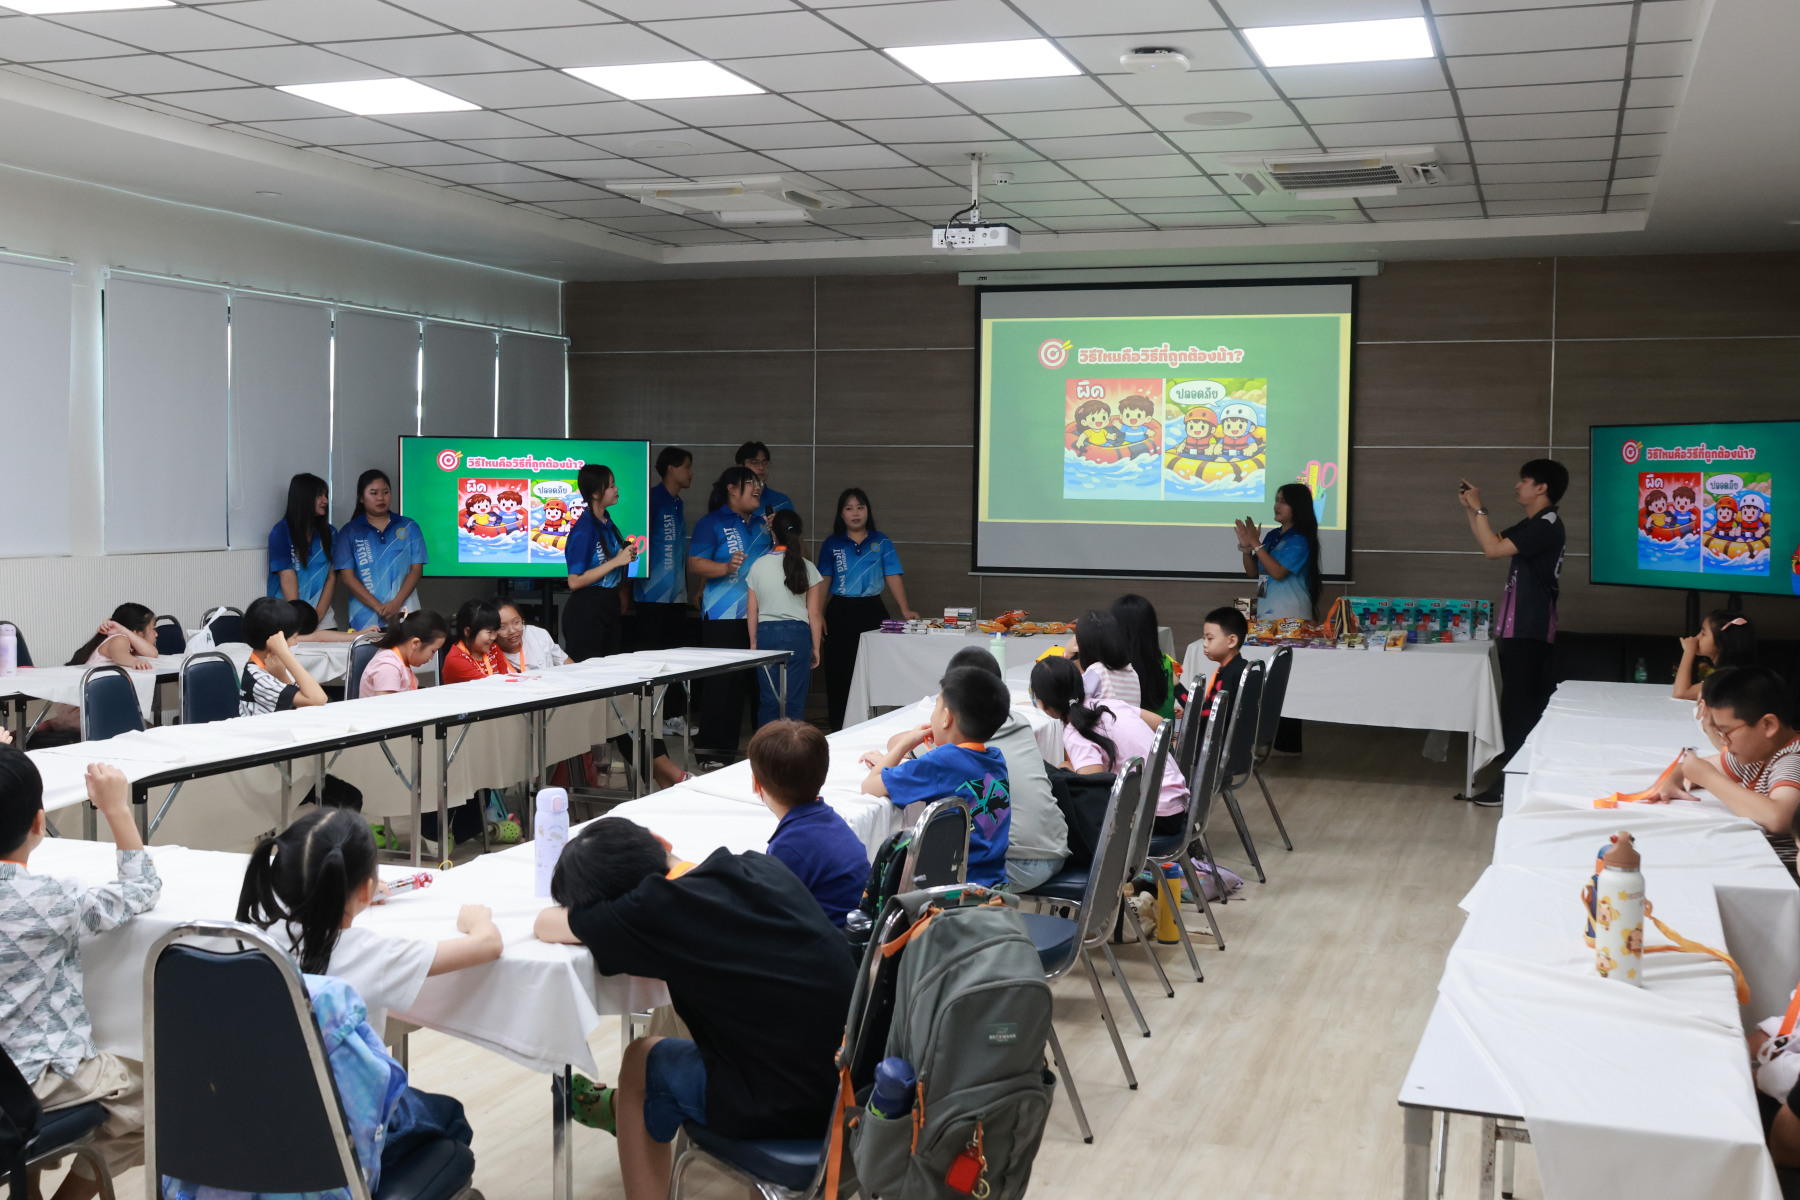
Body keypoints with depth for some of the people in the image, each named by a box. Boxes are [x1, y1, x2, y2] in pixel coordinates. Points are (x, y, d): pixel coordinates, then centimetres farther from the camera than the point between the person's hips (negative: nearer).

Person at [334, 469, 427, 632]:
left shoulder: (409, 527, 11)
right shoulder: (350, 532, 8)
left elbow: (416, 569, 4)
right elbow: (347, 576, 0)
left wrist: (397, 603, -11)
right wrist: (378, 607, -12)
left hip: (404, 616, 1)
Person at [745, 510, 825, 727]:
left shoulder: (758, 565, 1)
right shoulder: (806, 568, -2)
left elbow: (751, 610, 5)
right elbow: (814, 614, -1)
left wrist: (753, 642, 15)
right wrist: (815, 647, 8)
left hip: (765, 632, 2)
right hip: (797, 633, -2)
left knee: (768, 699, 8)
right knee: (795, 700, 2)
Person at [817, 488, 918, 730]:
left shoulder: (881, 542, 5)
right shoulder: (832, 545, 7)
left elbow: (893, 576, -1)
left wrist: (905, 609, -13)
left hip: (872, 610, 0)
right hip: (840, 613, 0)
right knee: (838, 675, 1)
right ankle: (838, 733, 9)